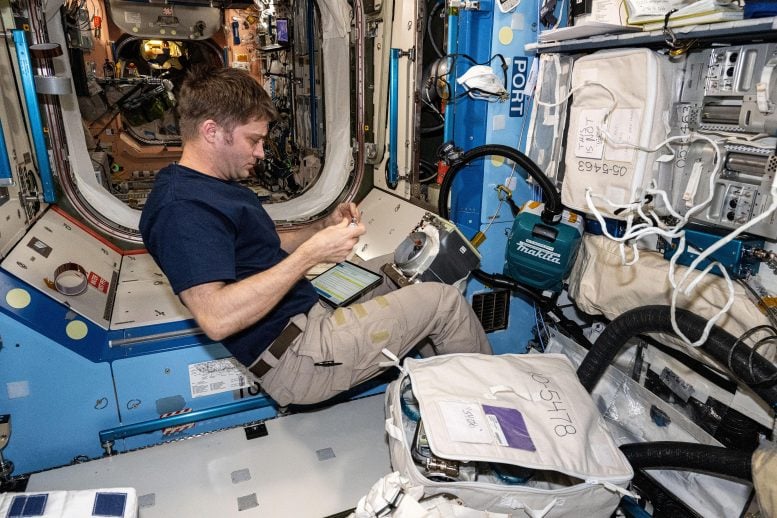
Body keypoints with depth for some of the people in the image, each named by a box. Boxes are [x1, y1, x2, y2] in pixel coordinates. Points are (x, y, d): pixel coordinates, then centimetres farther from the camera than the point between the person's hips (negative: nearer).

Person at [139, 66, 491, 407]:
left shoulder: (214, 186, 13)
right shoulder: (181, 208, -20)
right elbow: (216, 318, -31)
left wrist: (324, 228, 1)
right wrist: (311, 254, -28)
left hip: (309, 313, 11)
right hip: (294, 357, -11)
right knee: (443, 300, -7)